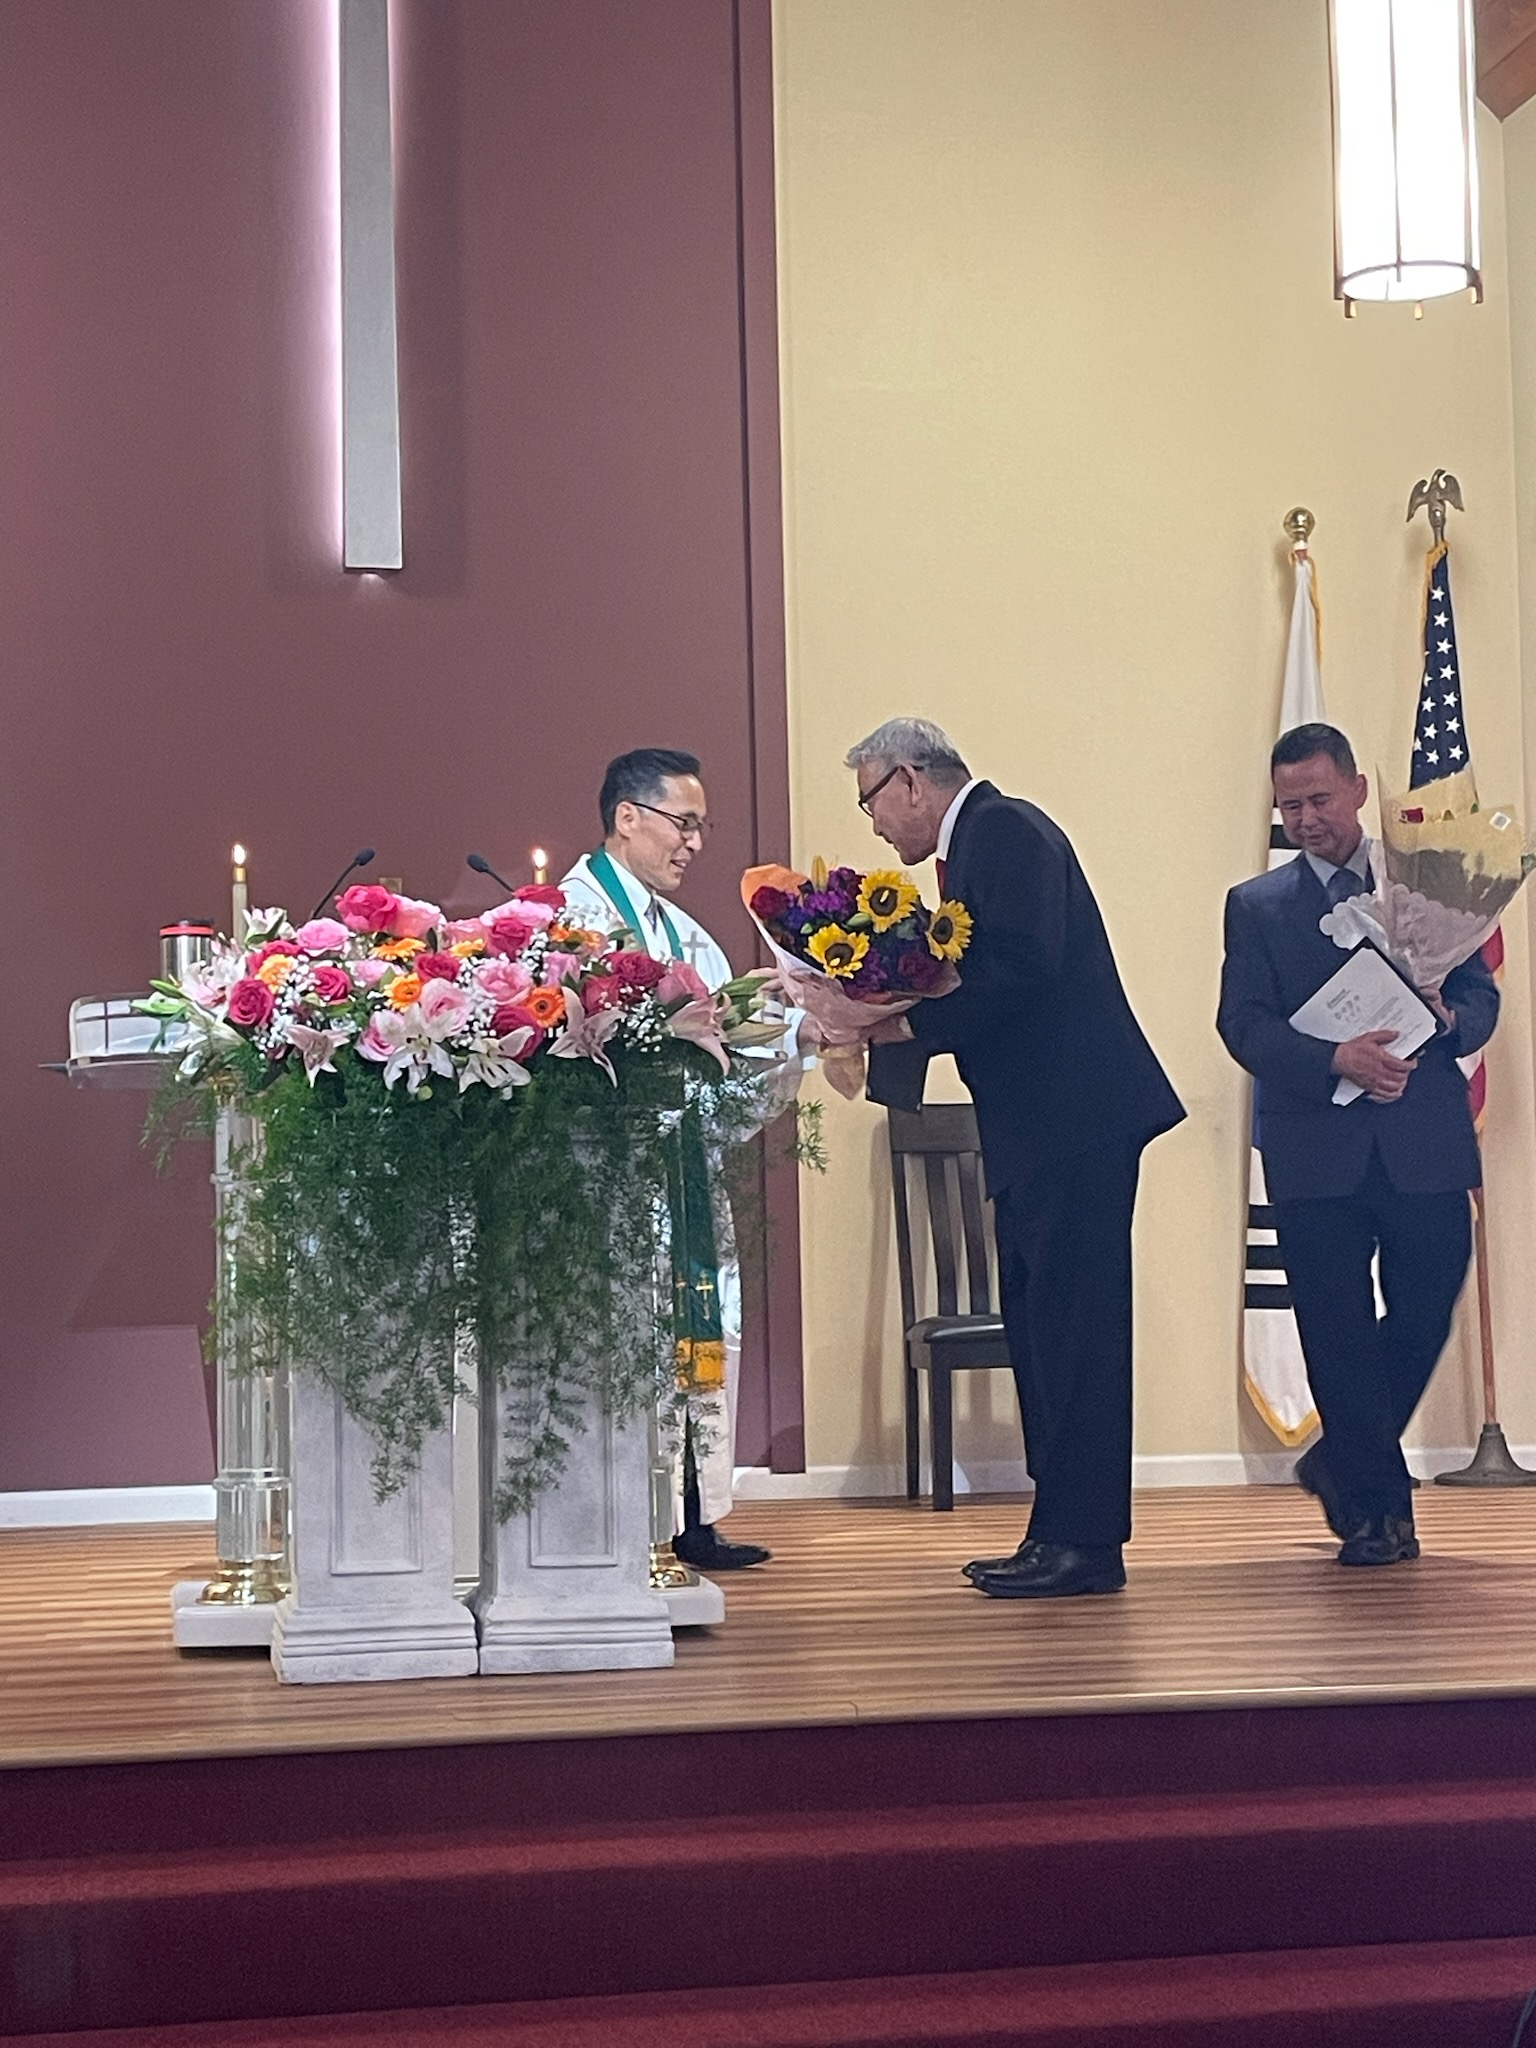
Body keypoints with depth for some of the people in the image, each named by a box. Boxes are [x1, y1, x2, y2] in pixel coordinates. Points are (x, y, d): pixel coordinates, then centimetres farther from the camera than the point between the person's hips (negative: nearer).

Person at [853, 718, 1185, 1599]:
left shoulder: (1004, 830, -10)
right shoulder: (981, 838, 21)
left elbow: (1023, 967, -22)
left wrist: (909, 1017, -16)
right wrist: (885, 1015, 8)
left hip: (1074, 1119, -11)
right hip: (1042, 1129, 11)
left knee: (1072, 1325, -8)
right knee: (1040, 1327, 12)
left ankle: (1084, 1541, -5)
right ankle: (1061, 1533, 18)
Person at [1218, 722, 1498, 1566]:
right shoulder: (1256, 905, 9)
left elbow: (1481, 997, 10)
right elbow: (1244, 1025, -3)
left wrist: (1449, 1018, -14)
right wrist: (1336, 1061, -19)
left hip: (1426, 1145, 1)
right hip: (1316, 1151, -1)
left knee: (1425, 1316, 2)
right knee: (1338, 1334, 1)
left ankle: (1342, 1461, 26)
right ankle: (1375, 1506, 14)